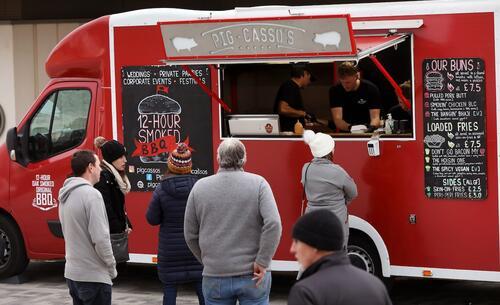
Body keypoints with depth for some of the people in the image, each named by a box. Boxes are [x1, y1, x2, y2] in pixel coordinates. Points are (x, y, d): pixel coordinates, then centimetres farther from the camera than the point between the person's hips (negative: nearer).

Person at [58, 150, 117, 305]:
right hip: (93, 276, -8)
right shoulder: (91, 194, -17)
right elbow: (100, 238, -20)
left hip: (72, 273, 8)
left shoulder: (66, 195, 10)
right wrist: (111, 267, -8)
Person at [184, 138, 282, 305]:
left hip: (215, 277, 1)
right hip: (252, 277, -1)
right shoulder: (258, 183, -5)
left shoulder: (200, 187, 2)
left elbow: (190, 234, 8)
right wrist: (262, 261, -11)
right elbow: (273, 224, -17)